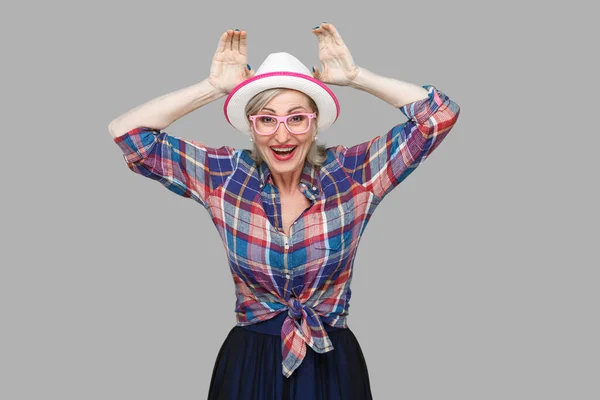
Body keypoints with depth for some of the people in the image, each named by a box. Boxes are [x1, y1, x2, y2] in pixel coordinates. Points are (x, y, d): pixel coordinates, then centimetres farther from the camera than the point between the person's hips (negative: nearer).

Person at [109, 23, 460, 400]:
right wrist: (214, 86, -10)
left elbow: (441, 114, -10)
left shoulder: (352, 175, -7)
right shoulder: (224, 176, -5)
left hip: (334, 366, 0)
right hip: (249, 365, 1)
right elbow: (127, 132, -7)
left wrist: (355, 76, -11)